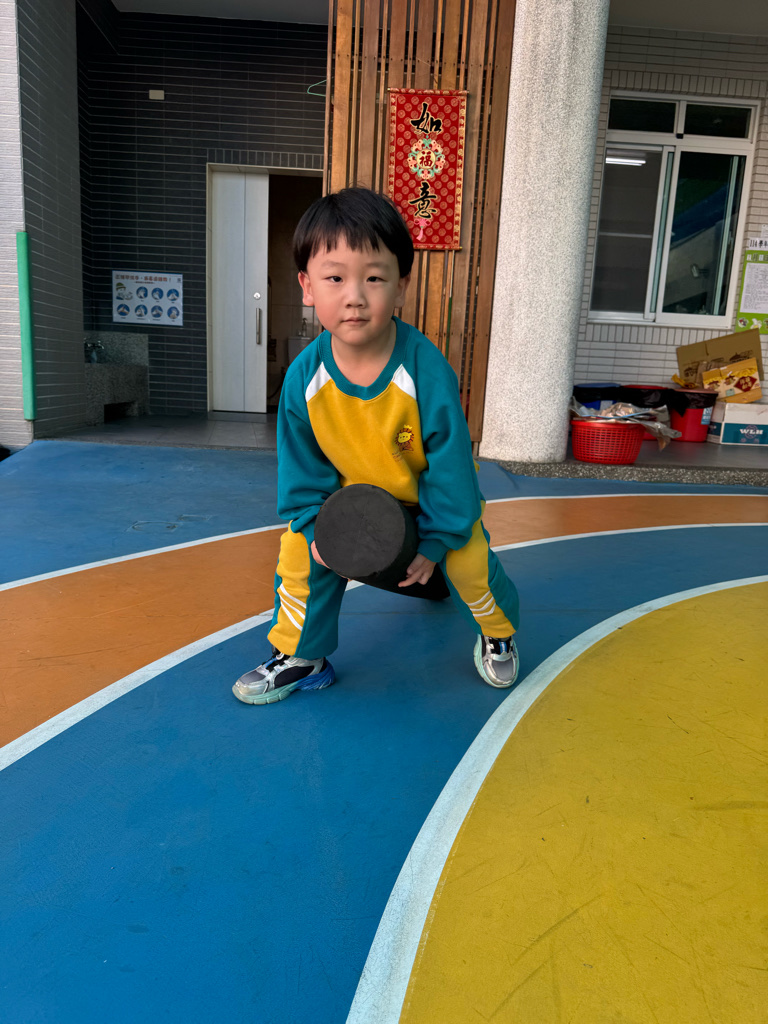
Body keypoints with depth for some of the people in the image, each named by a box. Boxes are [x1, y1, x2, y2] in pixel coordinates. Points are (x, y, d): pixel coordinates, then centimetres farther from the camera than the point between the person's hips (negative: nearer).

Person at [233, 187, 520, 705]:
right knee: (300, 551, -9)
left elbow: (449, 465, -22)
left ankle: (497, 634, 24)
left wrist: (435, 539, -18)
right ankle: (299, 657, 15)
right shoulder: (303, 378, -24)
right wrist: (315, 526, -17)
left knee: (467, 561, -13)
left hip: (431, 491, -2)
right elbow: (303, 470, -9)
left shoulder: (428, 371, -32)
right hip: (350, 491, 3)